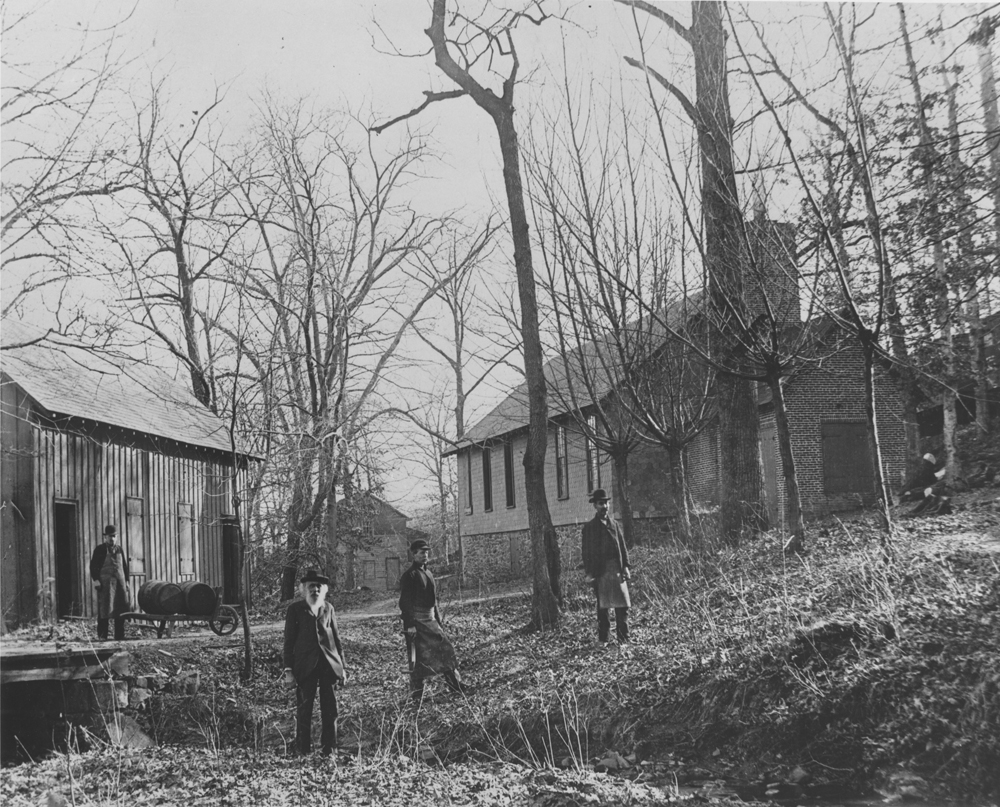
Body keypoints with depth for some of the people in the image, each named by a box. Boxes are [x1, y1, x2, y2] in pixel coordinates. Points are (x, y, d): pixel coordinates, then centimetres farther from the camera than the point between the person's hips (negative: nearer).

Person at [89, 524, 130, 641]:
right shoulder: (100, 549, 3)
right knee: (104, 609, -8)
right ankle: (102, 636, -5)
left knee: (121, 610, 3)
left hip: (120, 582, 5)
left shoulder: (120, 550, 16)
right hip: (105, 582, -5)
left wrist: (126, 581, 12)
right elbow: (93, 565, -2)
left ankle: (119, 637, 8)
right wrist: (96, 580, -12)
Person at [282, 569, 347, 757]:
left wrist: (342, 666, 10)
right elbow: (289, 641, 1)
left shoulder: (328, 608, 12)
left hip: (329, 663, 3)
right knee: (303, 709, 0)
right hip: (305, 666, -3)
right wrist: (288, 671, -5)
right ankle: (302, 751, 11)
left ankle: (328, 750, 12)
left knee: (330, 709, 3)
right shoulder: (295, 609, 2)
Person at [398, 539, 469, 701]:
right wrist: (409, 625, -19)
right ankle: (416, 693, 7)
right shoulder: (409, 575, -11)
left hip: (431, 620, 8)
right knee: (418, 656, -3)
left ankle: (456, 683, 13)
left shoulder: (428, 573, 15)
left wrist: (438, 620, 19)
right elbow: (404, 602, -14)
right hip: (417, 621, -8)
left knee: (446, 648, 5)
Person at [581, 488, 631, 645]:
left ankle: (623, 639, 4)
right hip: (600, 571, -3)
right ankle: (603, 639, 9)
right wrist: (588, 572, -5)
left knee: (622, 605, -1)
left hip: (617, 569, 3)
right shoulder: (589, 527, 5)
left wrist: (625, 566, 2)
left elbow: (623, 546, 13)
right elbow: (586, 551, 3)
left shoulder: (614, 524, 15)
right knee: (603, 607, 2)